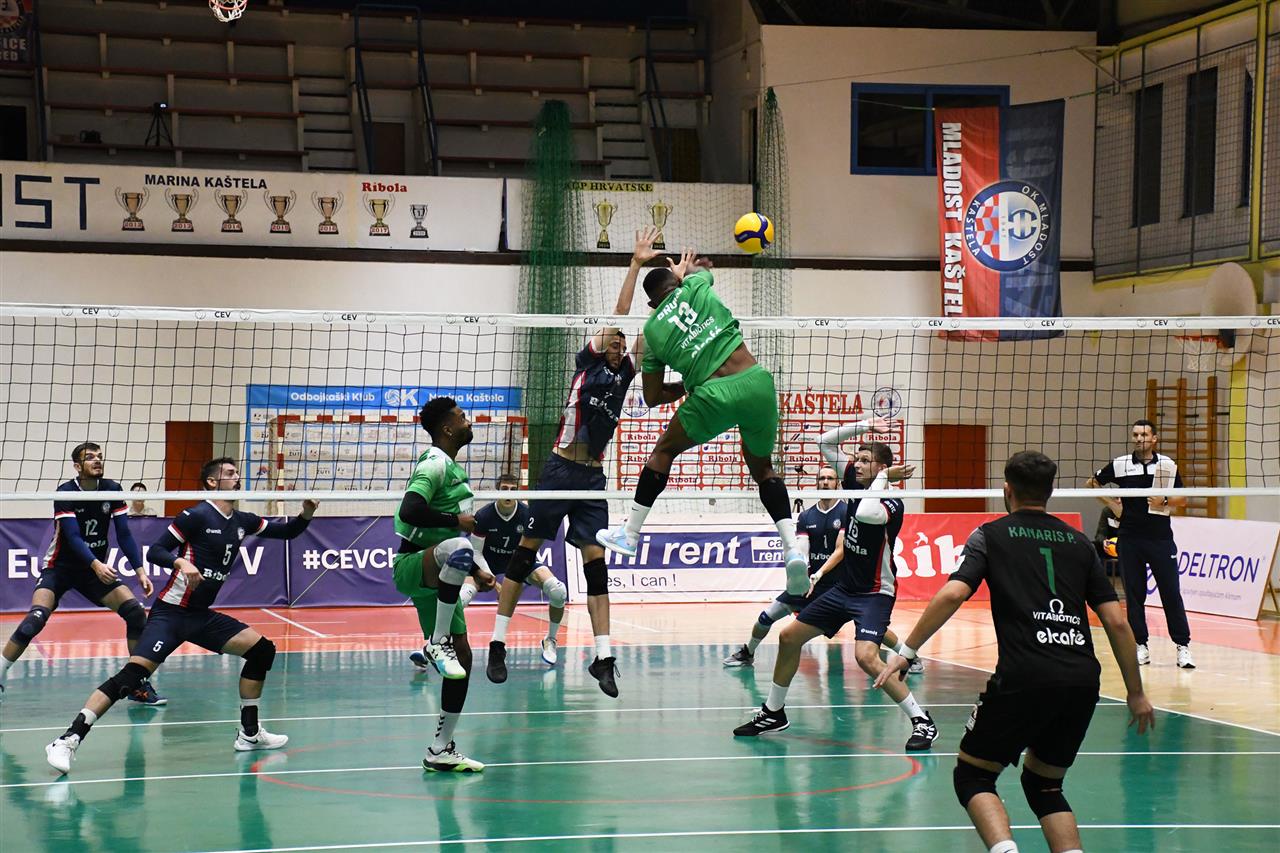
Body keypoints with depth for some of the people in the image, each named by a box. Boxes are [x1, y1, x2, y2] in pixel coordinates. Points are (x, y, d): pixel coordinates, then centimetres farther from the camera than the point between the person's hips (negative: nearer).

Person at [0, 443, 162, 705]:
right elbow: (73, 537, -26)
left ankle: (139, 684, -1)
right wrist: (96, 565, -40)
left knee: (136, 612, -12)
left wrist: (140, 570, -13)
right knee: (36, 618, -26)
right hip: (60, 568, -4)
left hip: (97, 569, 4)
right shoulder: (65, 493, -17)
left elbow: (124, 535, -2)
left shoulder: (113, 491, -4)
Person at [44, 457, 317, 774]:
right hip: (170, 613, -8)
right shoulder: (197, 516, -10)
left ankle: (249, 733, 15)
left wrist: (305, 515, -2)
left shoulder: (242, 521, 9)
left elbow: (286, 531, 18)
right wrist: (181, 562, -30)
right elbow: (154, 551, -12)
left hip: (202, 616, 8)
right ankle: (68, 741, -24)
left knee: (262, 649, 4)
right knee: (132, 674, -22)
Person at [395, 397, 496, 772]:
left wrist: (477, 571, 18)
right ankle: (437, 643, -30)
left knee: (462, 658, 4)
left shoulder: (453, 468, 19)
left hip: (437, 579, 10)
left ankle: (441, 750, 11)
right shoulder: (434, 464, -11)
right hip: (411, 566, -10)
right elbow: (410, 512, -26)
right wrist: (458, 521, -20)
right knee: (459, 549, -41)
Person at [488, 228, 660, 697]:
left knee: (595, 561, 0)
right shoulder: (588, 361, 0)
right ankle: (498, 643, 7)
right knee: (526, 551, 1)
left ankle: (603, 657, -4)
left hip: (593, 478, 4)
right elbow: (617, 316, -6)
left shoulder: (624, 374, 11)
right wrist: (635, 264, -8)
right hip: (561, 469, -4)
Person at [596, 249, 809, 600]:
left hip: (715, 395, -2)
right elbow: (699, 267, 40)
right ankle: (792, 548, 3)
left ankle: (629, 534, 26)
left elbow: (652, 397, 18)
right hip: (757, 382, 2)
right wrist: (683, 271, 60)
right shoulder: (696, 286, 12)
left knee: (664, 451, 23)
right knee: (763, 467, 21)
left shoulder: (652, 330, 12)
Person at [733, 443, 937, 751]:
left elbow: (866, 515, -38)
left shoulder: (891, 506, -19)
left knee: (865, 656, -28)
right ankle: (773, 713, 25)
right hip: (843, 588, 8)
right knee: (789, 638, 9)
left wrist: (883, 476, -27)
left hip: (874, 593, -8)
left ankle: (922, 721, -16)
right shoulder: (856, 498, 6)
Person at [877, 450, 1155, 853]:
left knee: (972, 776, 11)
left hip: (1022, 679, -4)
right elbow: (1116, 622, 13)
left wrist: (906, 651, -2)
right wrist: (1136, 692, 19)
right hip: (1082, 680, 4)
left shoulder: (991, 535, 9)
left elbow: (952, 594, -8)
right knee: (1044, 785, 23)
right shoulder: (1079, 542, 18)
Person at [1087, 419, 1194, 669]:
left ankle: (1183, 645, 3)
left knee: (1171, 592, -2)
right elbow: (1092, 483, 14)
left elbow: (1183, 498, 6)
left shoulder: (1167, 465, 3)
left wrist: (1164, 502, -13)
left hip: (1161, 538, -1)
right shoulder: (1119, 465, 3)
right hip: (1129, 538, 1)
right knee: (1133, 593, 2)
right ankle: (1141, 645, 9)